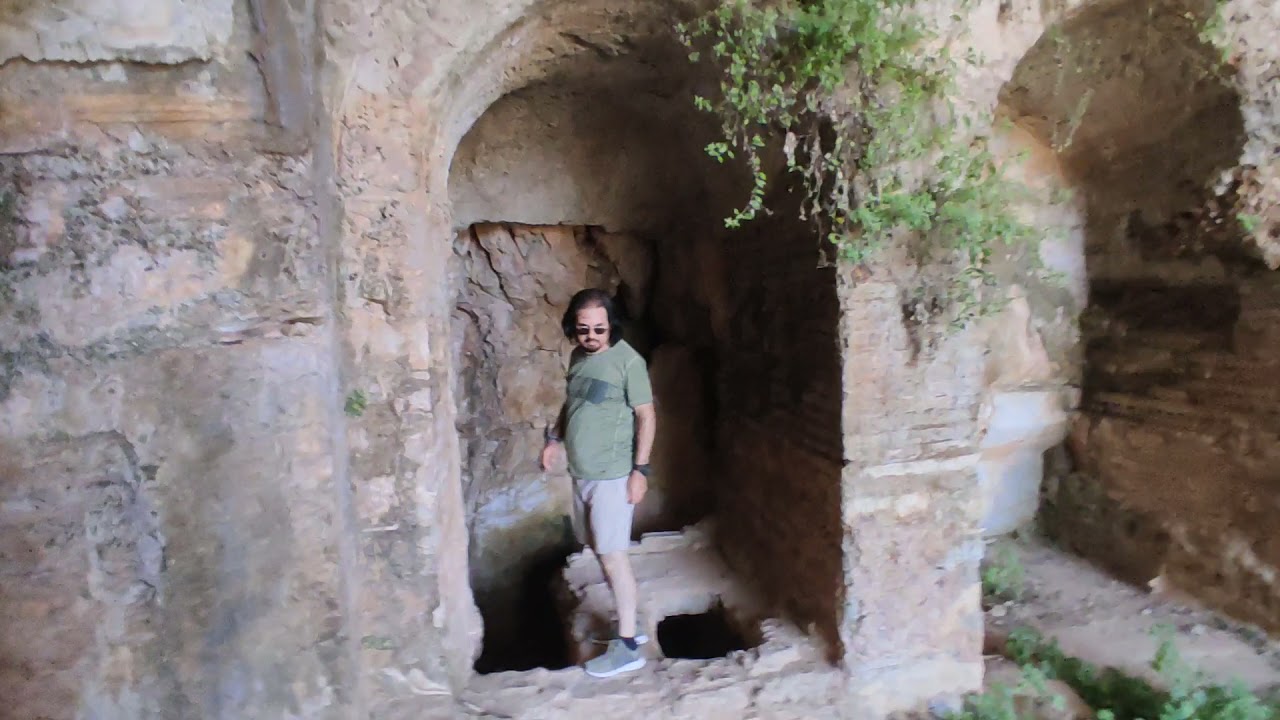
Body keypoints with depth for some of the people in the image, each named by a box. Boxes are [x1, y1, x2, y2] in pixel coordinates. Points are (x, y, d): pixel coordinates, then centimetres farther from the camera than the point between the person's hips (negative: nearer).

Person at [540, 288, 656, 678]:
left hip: (612, 476, -7)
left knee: (613, 557, -3)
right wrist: (556, 438, 10)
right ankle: (627, 622, 29)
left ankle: (627, 646, 8)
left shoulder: (628, 360, -14)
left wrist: (640, 469, -16)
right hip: (581, 474, 7)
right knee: (601, 552, 14)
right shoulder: (578, 356, 7)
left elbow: (646, 416, -13)